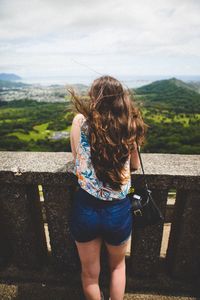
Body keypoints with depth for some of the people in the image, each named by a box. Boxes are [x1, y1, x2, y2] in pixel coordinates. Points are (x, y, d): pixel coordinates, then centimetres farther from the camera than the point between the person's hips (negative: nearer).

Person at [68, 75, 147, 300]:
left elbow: (76, 159, 3)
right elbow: (135, 165, 4)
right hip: (118, 211, 1)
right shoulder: (128, 126, -10)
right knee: (118, 265, 33)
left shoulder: (80, 121, -11)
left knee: (90, 273, 28)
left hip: (85, 210, 0)